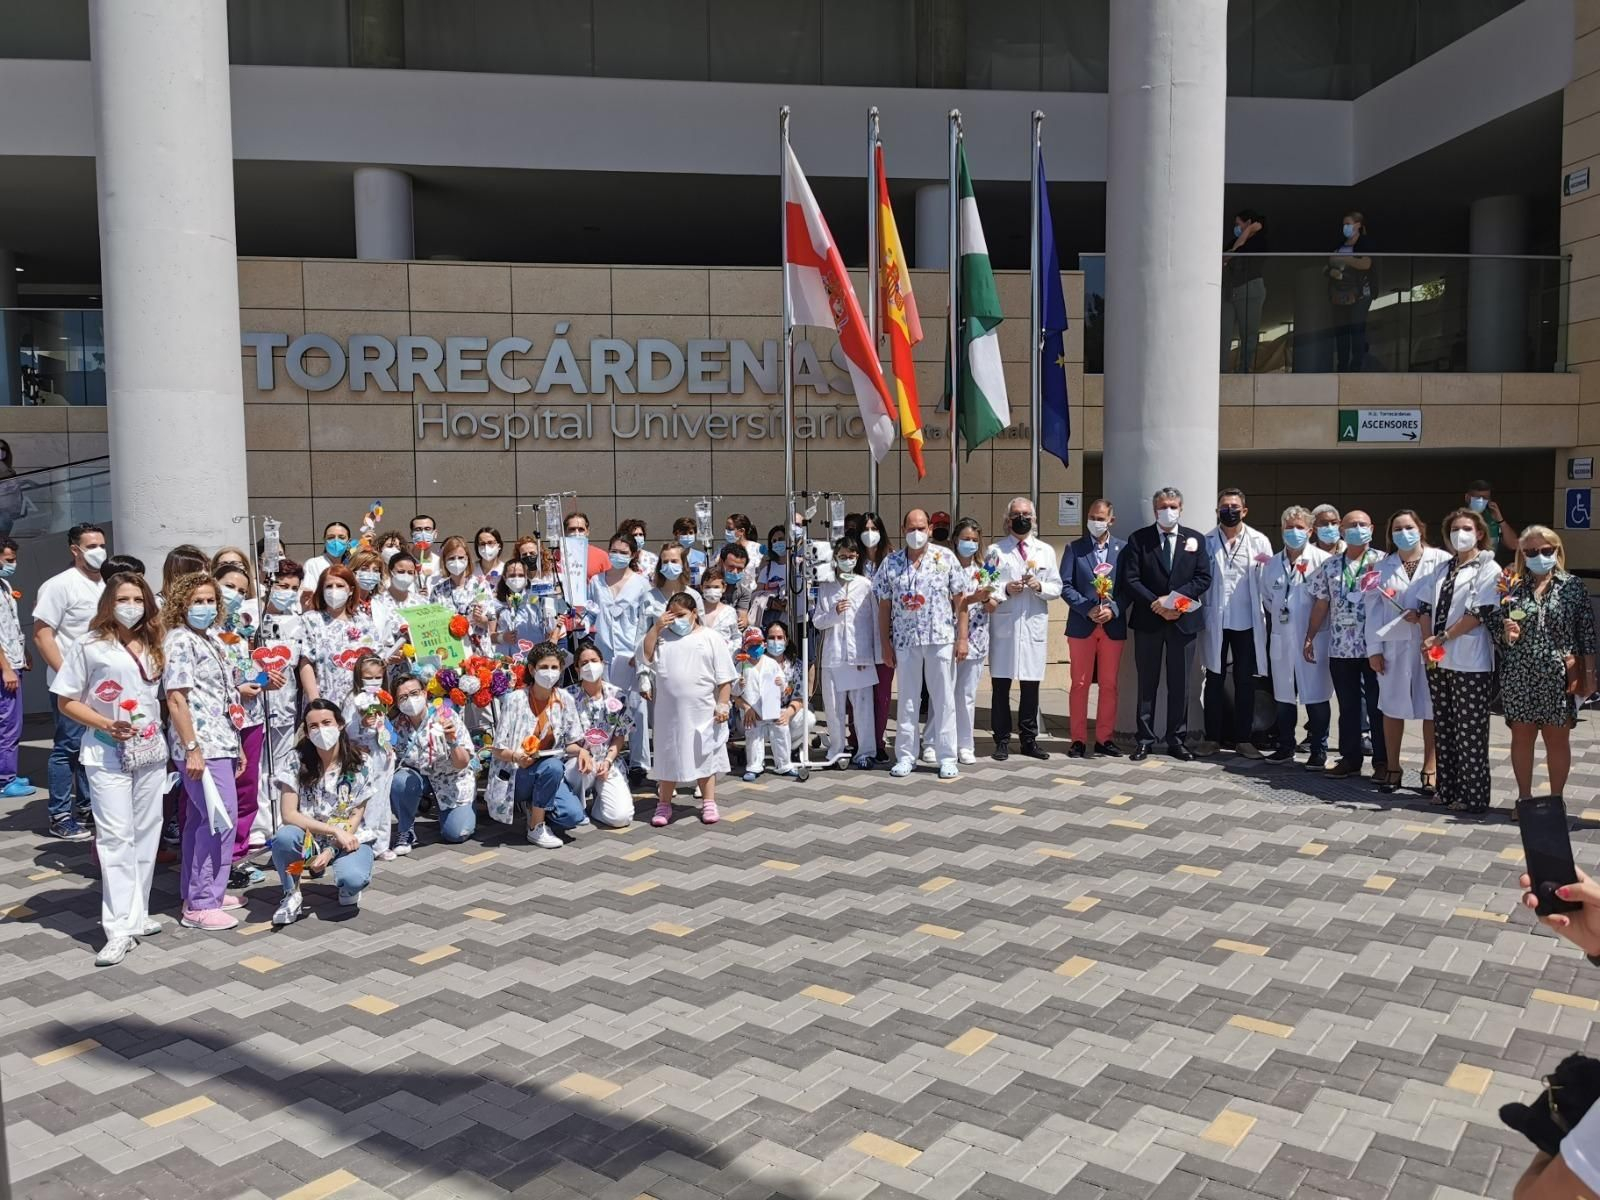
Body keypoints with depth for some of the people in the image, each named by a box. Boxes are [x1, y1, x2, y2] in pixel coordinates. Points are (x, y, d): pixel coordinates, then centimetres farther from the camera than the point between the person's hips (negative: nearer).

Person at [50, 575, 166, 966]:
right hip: (107, 755, -5)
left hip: (151, 751, 5)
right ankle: (119, 929, -6)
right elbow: (66, 700, -4)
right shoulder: (89, 646, -5)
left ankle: (137, 915, 20)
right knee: (116, 837, -9)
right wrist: (105, 724, -17)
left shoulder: (154, 646, 9)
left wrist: (161, 730, 6)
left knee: (146, 834, 9)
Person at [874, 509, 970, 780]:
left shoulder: (945, 558, 0)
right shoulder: (891, 563, 4)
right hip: (905, 641, 1)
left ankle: (947, 757, 12)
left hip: (941, 639, -1)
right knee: (907, 699, 9)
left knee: (944, 699, 4)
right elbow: (884, 606, 7)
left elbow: (960, 600, 0)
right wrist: (885, 643, 4)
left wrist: (962, 638, -5)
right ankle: (906, 756, 18)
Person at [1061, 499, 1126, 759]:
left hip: (1113, 626, 1)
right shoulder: (1074, 549, 5)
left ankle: (1104, 738, 15)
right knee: (1080, 684, 3)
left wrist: (1113, 609, -13)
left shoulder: (1123, 548, 6)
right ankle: (1079, 740, 9)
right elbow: (1065, 586, -1)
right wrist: (1087, 609, -13)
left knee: (1109, 685, 6)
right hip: (1082, 625, -1)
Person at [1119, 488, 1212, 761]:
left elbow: (1203, 578, 0)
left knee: (1180, 684, 6)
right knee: (1147, 683, 5)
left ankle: (1176, 740, 15)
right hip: (1148, 620, -1)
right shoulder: (1139, 539, 1)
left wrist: (1173, 598, -13)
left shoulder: (1195, 539, 7)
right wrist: (1156, 604, -14)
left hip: (1183, 619, 1)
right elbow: (1129, 580, -5)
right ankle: (1144, 740, 11)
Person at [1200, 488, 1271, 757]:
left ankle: (1243, 738, 14)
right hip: (1215, 621, 0)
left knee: (1245, 682, 6)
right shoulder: (1206, 541, 2)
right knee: (1214, 681, 7)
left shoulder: (1259, 541, 2)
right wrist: (1199, 611, -6)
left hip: (1247, 622, 0)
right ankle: (1213, 737, 15)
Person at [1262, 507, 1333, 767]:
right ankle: (1285, 747, 24)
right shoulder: (1272, 564, 9)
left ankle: (1318, 751, 12)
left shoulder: (1322, 560, -8)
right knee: (1283, 697, 12)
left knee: (1316, 698, 1)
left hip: (1314, 641, -5)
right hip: (1281, 641, 5)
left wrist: (1316, 628, -4)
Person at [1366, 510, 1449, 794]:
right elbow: (1374, 609, 5)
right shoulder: (1383, 568, 11)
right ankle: (1392, 767, 19)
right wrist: (1374, 649, -1)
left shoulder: (1442, 560, 0)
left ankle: (1430, 769, 16)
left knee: (1432, 708, 4)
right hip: (1394, 645, 3)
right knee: (1392, 707, 8)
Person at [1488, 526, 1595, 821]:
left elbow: (1586, 632, 1)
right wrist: (1505, 633, -14)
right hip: (1518, 676, 1)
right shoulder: (1512, 587, 3)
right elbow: (1493, 624, 8)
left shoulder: (1573, 586, 1)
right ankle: (1523, 798, 21)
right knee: (1521, 736, 9)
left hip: (1557, 677, -1)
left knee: (1557, 739, 8)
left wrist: (1589, 672, -1)